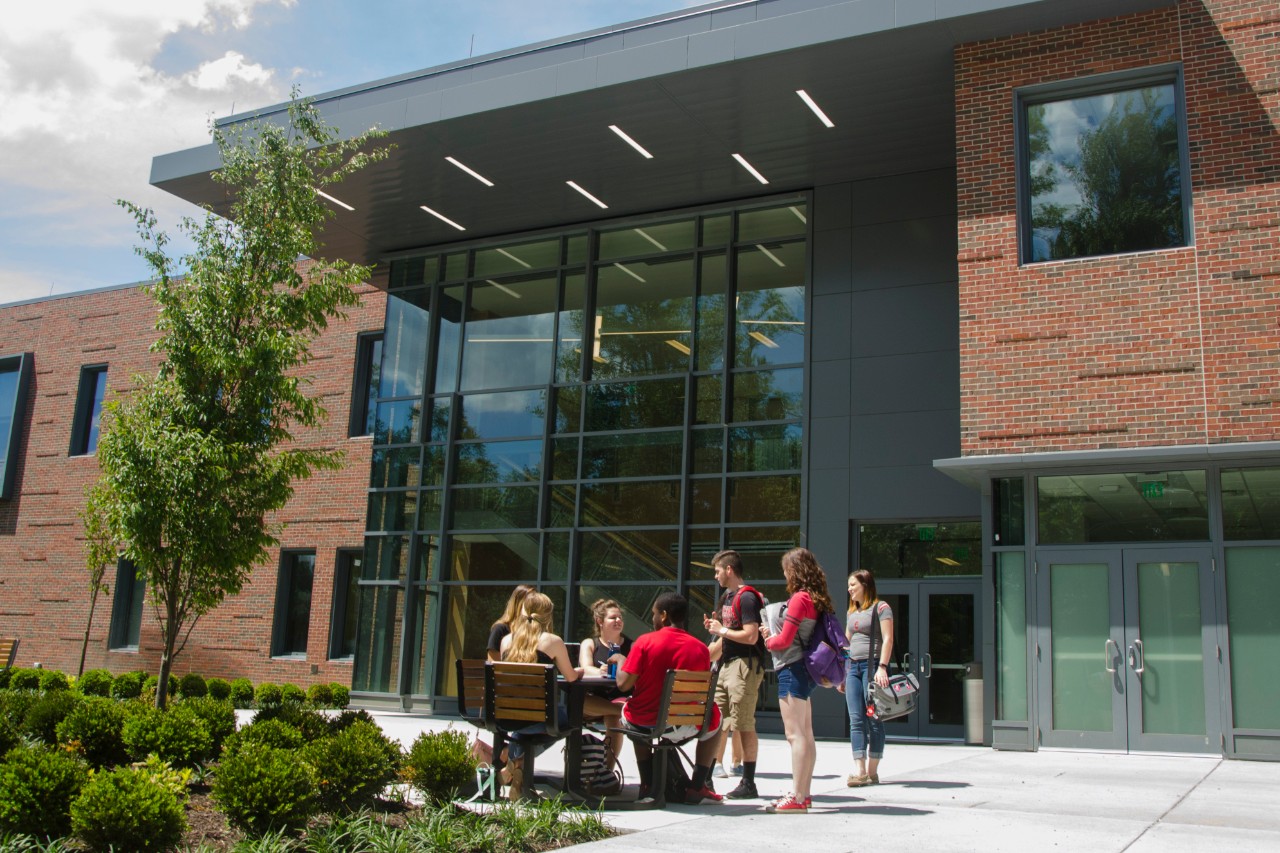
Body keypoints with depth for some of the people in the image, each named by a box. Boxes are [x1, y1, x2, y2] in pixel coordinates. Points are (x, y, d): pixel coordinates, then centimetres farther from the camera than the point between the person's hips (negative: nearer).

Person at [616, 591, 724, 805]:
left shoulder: (644, 641, -11)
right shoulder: (700, 648, -6)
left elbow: (623, 684, -12)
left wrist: (620, 662, 9)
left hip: (642, 722, 0)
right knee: (714, 717, 31)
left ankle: (647, 785, 34)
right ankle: (697, 787, 27)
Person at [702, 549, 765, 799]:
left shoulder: (747, 597, -12)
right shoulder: (728, 597, 17)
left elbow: (750, 636, -21)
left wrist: (722, 630, -11)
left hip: (745, 666, -10)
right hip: (727, 665, 10)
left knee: (744, 726, -6)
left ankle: (748, 784, 0)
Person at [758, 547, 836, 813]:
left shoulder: (800, 598, -15)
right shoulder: (816, 599, 12)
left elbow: (785, 640, -18)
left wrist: (768, 640, 2)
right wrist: (774, 635, 9)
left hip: (792, 669, -10)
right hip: (805, 670, 10)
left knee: (795, 734, -9)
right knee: (806, 735, 13)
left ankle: (797, 798, -8)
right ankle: (804, 793, 20)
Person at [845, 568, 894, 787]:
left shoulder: (881, 607, -3)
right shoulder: (852, 611, 19)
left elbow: (888, 639, -11)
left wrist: (882, 667, -20)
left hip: (872, 665, -7)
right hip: (853, 666, 7)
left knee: (874, 719, -2)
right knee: (856, 720, -1)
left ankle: (872, 771, 3)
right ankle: (859, 771, -4)